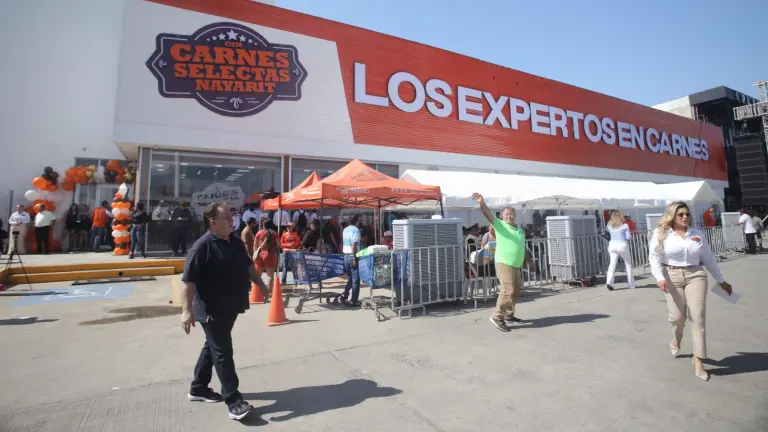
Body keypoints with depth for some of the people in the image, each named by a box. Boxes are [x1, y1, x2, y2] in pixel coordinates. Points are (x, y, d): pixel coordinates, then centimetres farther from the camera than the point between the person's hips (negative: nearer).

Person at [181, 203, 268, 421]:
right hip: (211, 310, -8)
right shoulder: (202, 246, -19)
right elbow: (188, 280, -22)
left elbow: (248, 266, 17)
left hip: (230, 307, 8)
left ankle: (198, 388, 39)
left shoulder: (235, 242, 5)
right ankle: (234, 402, 7)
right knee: (223, 353, -2)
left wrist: (261, 285, 18)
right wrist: (187, 310, -27)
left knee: (213, 347, 21)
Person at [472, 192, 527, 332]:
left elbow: (523, 248, 24)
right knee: (507, 291, -14)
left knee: (516, 291, 16)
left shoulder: (520, 230, 16)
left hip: (517, 266, 8)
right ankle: (497, 317, -3)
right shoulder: (499, 225, -4)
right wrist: (482, 203, -39)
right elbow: (488, 215, -22)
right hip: (504, 264, -8)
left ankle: (509, 315, 31)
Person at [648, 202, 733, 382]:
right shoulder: (661, 234, -3)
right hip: (672, 277, -3)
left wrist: (721, 280, 19)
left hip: (695, 276, 3)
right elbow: (654, 257, -8)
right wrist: (660, 278, -21)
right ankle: (676, 340, 35)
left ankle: (698, 359, 6)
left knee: (698, 316, -3)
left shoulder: (698, 234, 9)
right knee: (677, 316, 0)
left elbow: (709, 258, 16)